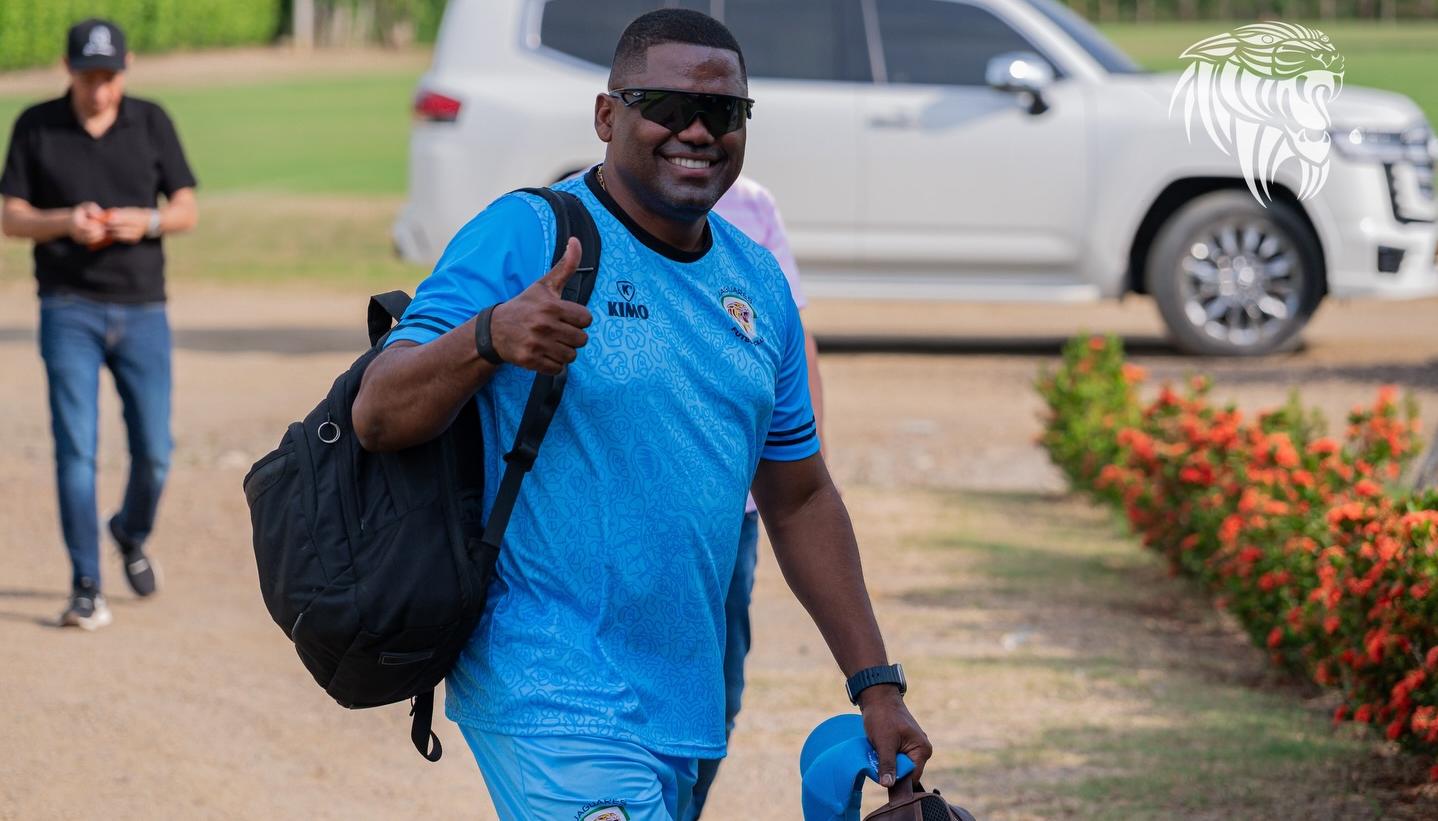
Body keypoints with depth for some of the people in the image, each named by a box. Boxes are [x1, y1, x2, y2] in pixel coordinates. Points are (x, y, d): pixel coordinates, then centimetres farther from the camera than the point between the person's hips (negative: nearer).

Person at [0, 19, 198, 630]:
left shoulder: (151, 123, 4)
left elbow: (186, 211, 6)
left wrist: (146, 221, -16)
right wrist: (64, 223, -19)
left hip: (143, 310, 2)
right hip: (69, 310, -2)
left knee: (154, 453, 1)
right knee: (76, 448, -10)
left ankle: (131, 533, 32)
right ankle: (85, 587, -6)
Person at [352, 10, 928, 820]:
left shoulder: (759, 282, 13)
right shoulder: (525, 237, -8)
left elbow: (801, 498, 20)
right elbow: (377, 417, -15)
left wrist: (877, 684, 16)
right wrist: (488, 338, -34)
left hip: (684, 707, 7)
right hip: (552, 693, -7)